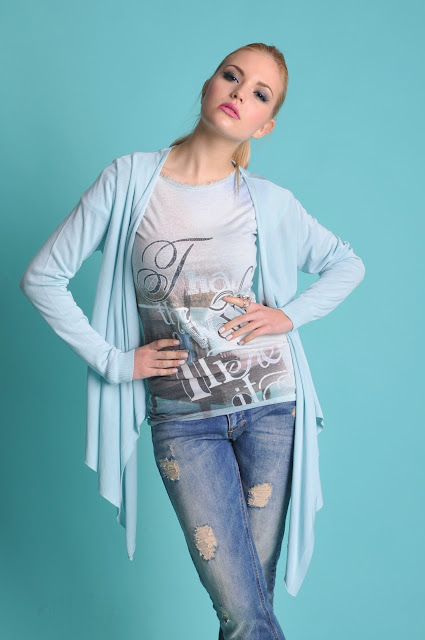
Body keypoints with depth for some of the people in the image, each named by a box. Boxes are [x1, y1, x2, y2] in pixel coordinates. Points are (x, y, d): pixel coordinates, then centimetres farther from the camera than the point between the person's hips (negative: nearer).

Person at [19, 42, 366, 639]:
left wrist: (290, 314, -1)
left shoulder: (270, 202, 0)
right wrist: (113, 360, -4)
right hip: (183, 421, -1)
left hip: (270, 408, 2)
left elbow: (348, 264, 15)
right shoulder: (130, 178, -4)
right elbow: (43, 278, 0)